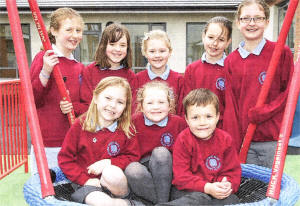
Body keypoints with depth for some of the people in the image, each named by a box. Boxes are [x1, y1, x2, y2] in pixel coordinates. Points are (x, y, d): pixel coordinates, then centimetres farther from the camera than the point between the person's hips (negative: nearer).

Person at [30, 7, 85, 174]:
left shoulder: (79, 67, 10)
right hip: (47, 142, -5)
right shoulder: (44, 58, -7)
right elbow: (31, 100, -10)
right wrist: (45, 73, -22)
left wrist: (74, 107, -7)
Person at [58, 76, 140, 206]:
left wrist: (109, 163, -14)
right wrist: (85, 180, -10)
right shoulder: (80, 126, -3)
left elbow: (133, 157, 3)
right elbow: (65, 158, 0)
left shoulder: (126, 129, -1)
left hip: (116, 184, 1)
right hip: (87, 184, -1)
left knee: (112, 173, -35)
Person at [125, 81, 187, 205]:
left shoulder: (179, 122, 1)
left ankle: (162, 201, -24)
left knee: (160, 152, -31)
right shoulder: (134, 121, 0)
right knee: (131, 170, -32)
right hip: (143, 166, 0)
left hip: (168, 171, 0)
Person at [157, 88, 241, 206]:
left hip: (218, 191, 4)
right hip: (188, 191, -4)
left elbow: (233, 170, 5)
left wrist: (227, 185, -20)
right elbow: (181, 176, -15)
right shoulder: (183, 140, -10)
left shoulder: (225, 139, 0)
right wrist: (207, 188, -28)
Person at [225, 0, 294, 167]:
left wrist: (262, 112, -13)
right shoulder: (231, 60, 6)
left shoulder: (282, 52, -2)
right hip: (243, 139, 3)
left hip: (273, 138, -2)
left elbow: (289, 93, -2)